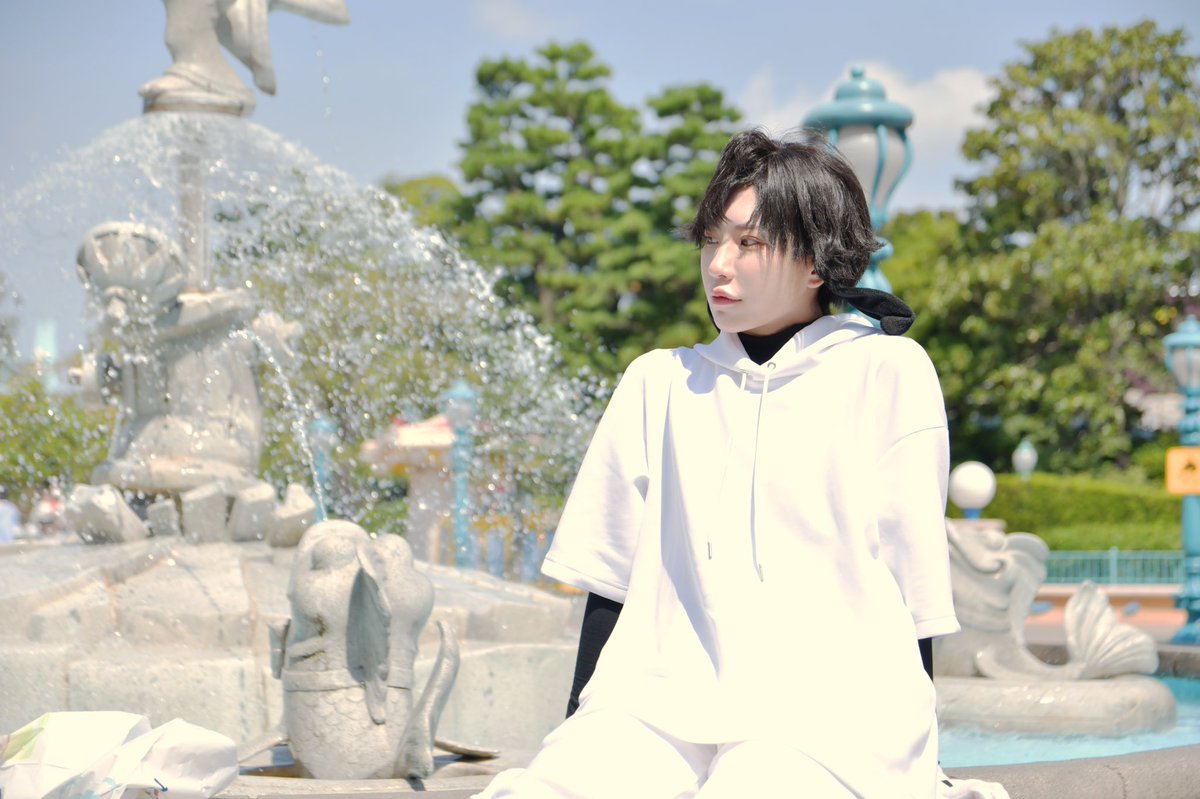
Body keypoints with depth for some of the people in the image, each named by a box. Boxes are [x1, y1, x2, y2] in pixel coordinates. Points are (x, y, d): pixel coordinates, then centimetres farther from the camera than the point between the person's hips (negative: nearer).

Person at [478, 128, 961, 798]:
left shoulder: (888, 372, 7)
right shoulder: (660, 382, 18)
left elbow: (910, 592, 7)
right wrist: (578, 742, 11)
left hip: (823, 718, -2)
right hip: (658, 706, 3)